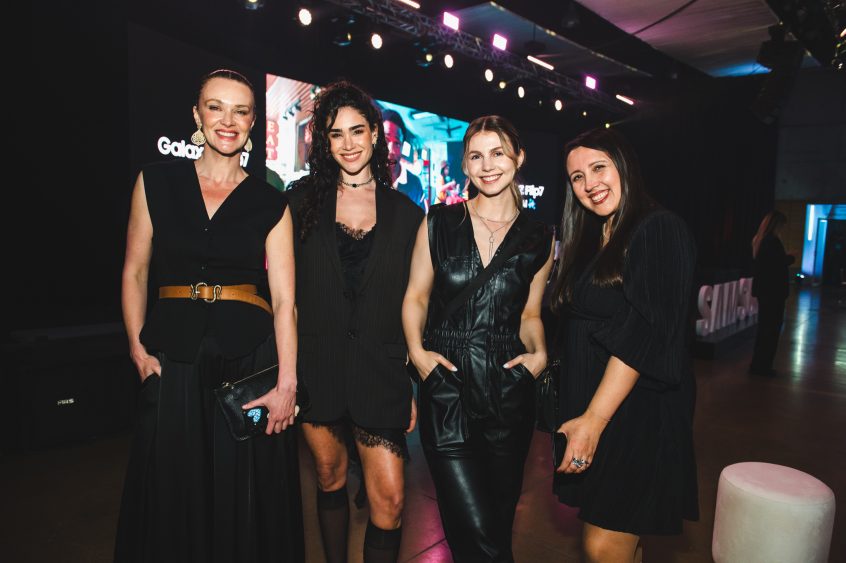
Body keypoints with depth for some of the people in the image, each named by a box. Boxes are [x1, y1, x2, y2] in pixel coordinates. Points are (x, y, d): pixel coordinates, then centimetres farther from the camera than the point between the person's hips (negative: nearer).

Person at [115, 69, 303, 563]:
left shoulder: (271, 204, 2)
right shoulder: (157, 182, 6)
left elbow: (284, 299, -6)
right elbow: (135, 273, 8)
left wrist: (287, 382, -14)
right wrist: (138, 349, -2)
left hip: (250, 356, -1)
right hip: (174, 358, 1)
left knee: (248, 497, 8)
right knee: (173, 495, 12)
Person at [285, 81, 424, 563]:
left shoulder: (406, 213, 5)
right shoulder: (302, 200, 5)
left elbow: (413, 305, 6)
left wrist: (416, 385, 3)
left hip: (380, 366, 0)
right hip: (316, 362, 1)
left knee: (390, 498, -5)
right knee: (331, 476, 15)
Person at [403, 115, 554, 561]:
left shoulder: (539, 239, 6)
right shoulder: (439, 224, 3)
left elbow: (530, 314, 14)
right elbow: (416, 295, 8)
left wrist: (538, 354, -4)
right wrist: (417, 350, -7)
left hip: (509, 391, 2)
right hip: (446, 386, -1)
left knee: (500, 517, 15)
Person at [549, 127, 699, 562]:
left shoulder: (660, 230, -9)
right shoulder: (587, 241, 14)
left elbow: (643, 333, -19)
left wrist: (594, 420, -22)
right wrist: (577, 413, 8)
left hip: (636, 411, -7)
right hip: (584, 406, 7)